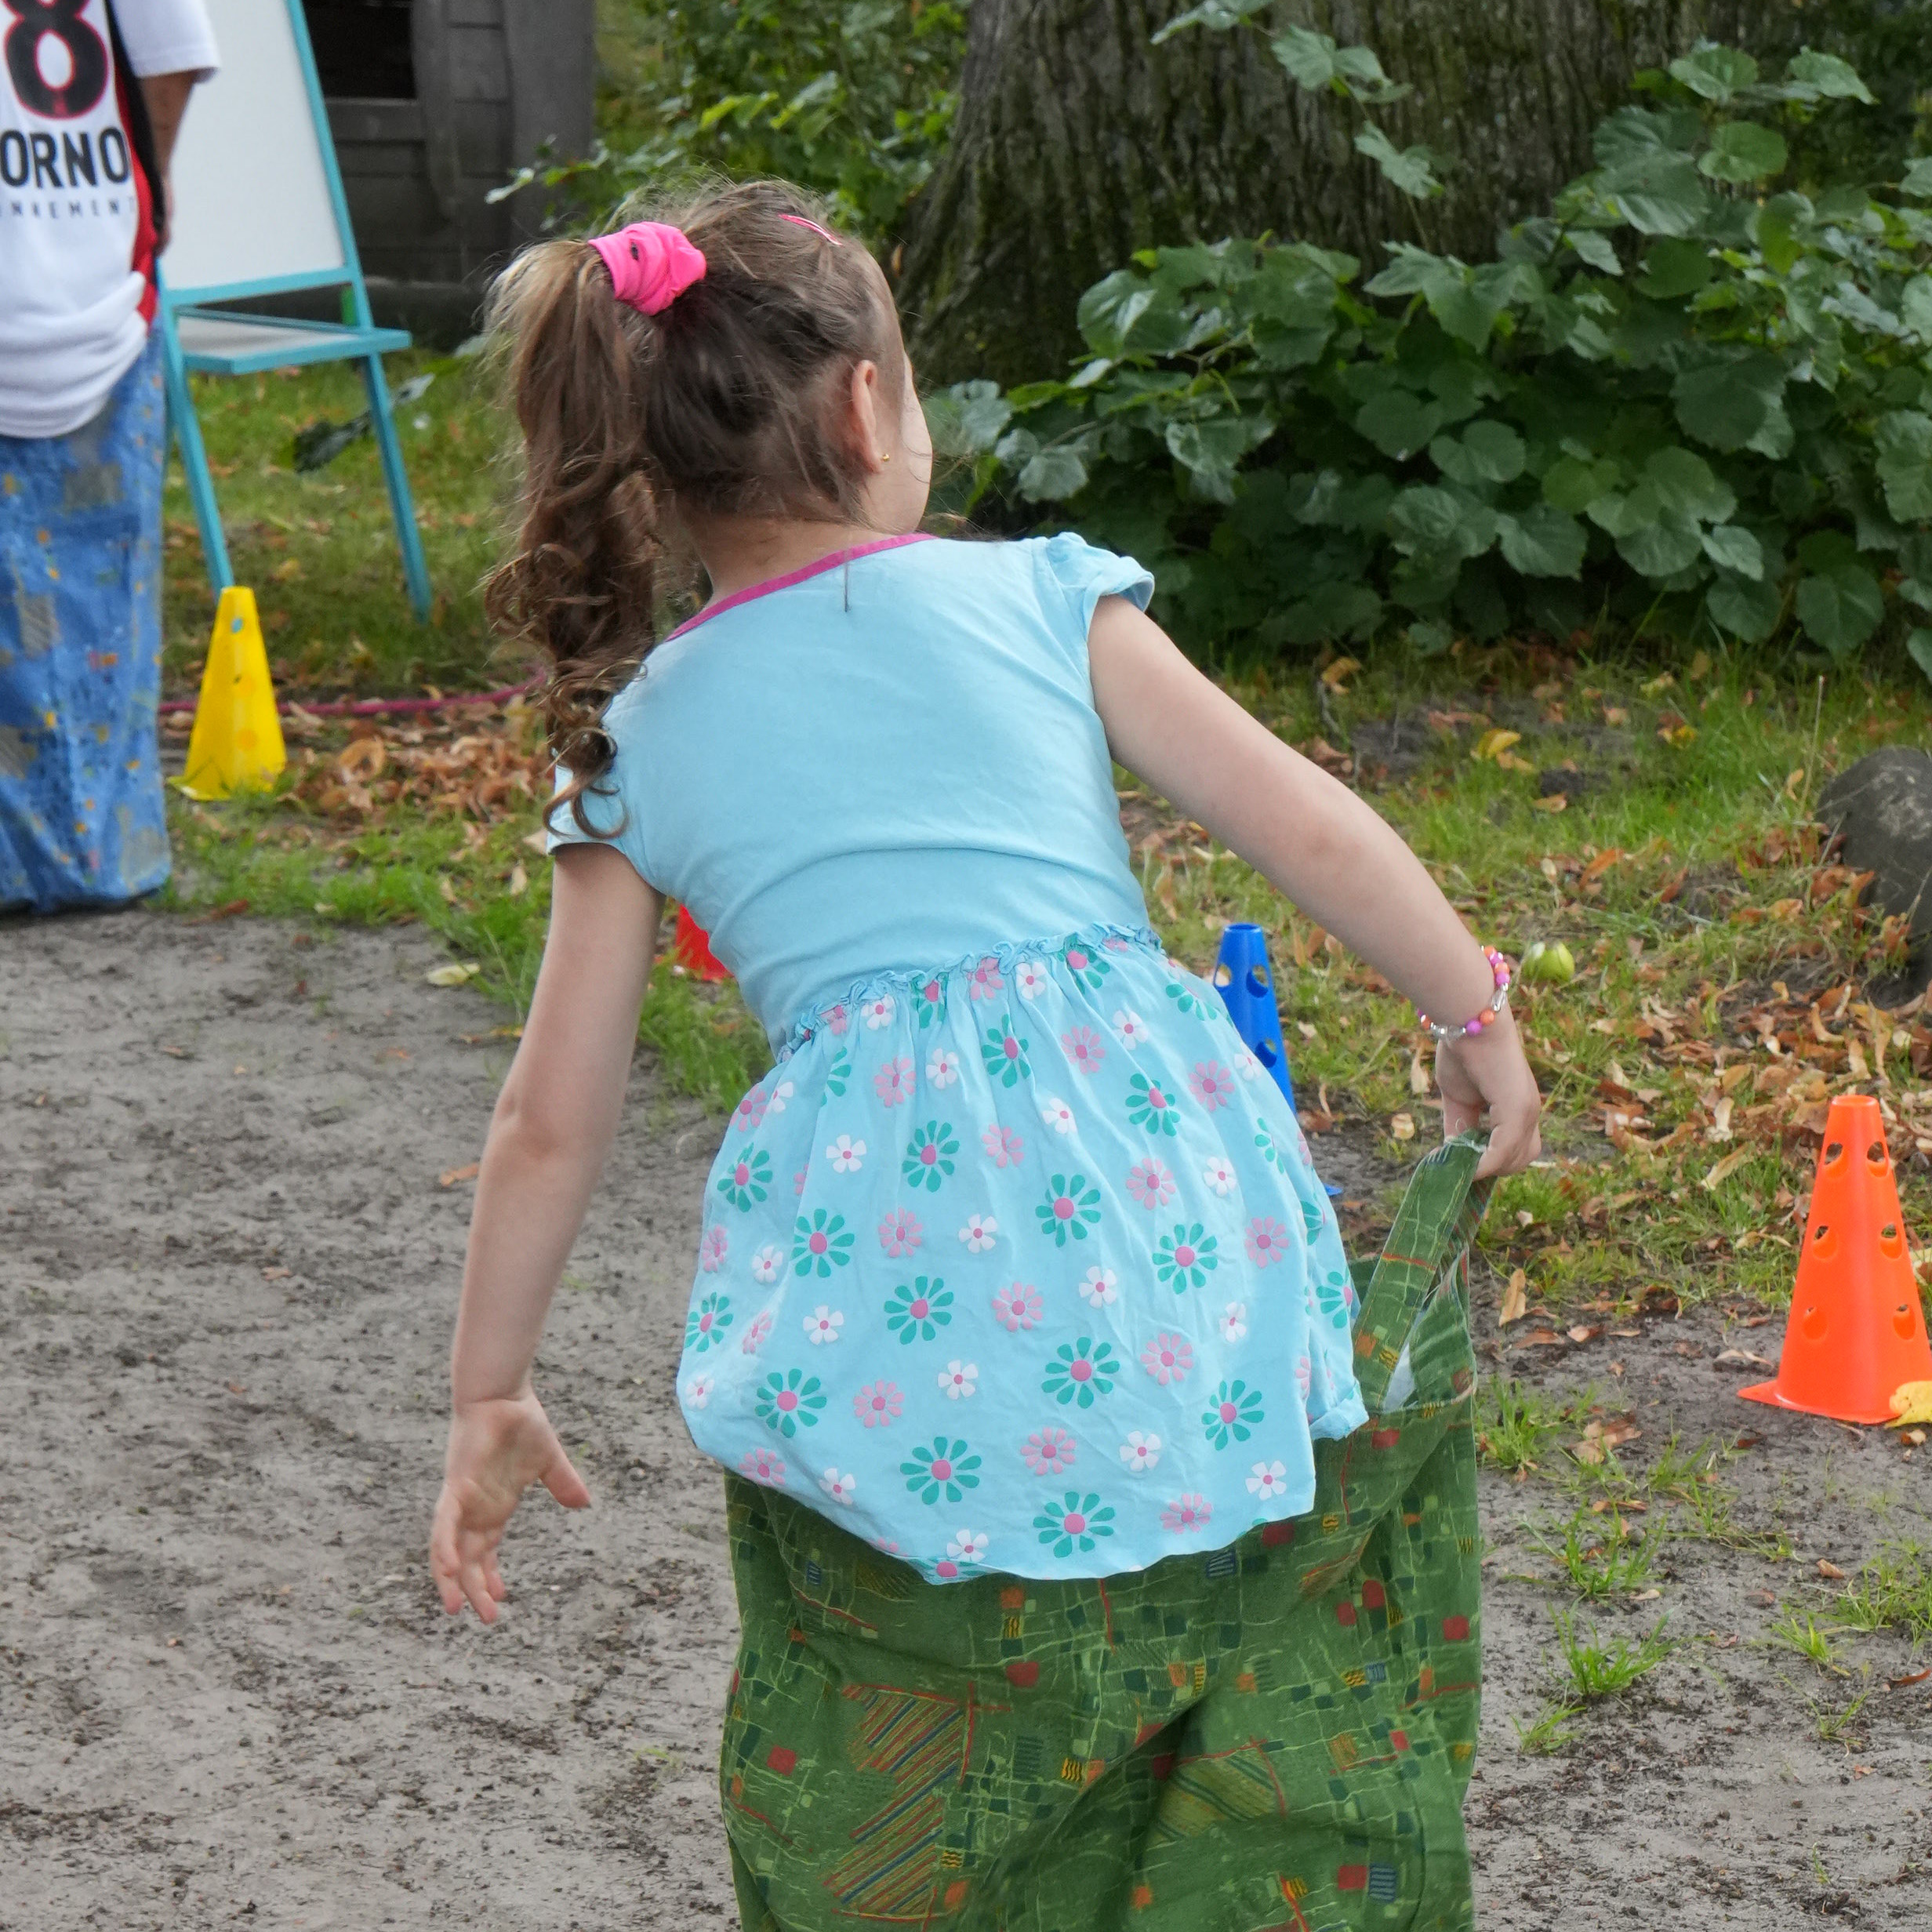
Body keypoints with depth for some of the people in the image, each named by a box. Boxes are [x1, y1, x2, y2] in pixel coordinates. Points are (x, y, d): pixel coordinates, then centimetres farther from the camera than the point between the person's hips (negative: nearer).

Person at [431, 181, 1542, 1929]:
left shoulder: (634, 741, 11)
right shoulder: (1036, 597, 7)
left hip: (881, 1295, 1)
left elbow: (554, 1121, 13)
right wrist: (1477, 1011, 20)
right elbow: (1306, 828, 5)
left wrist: (491, 1394, 23)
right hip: (1153, 1204, 0)